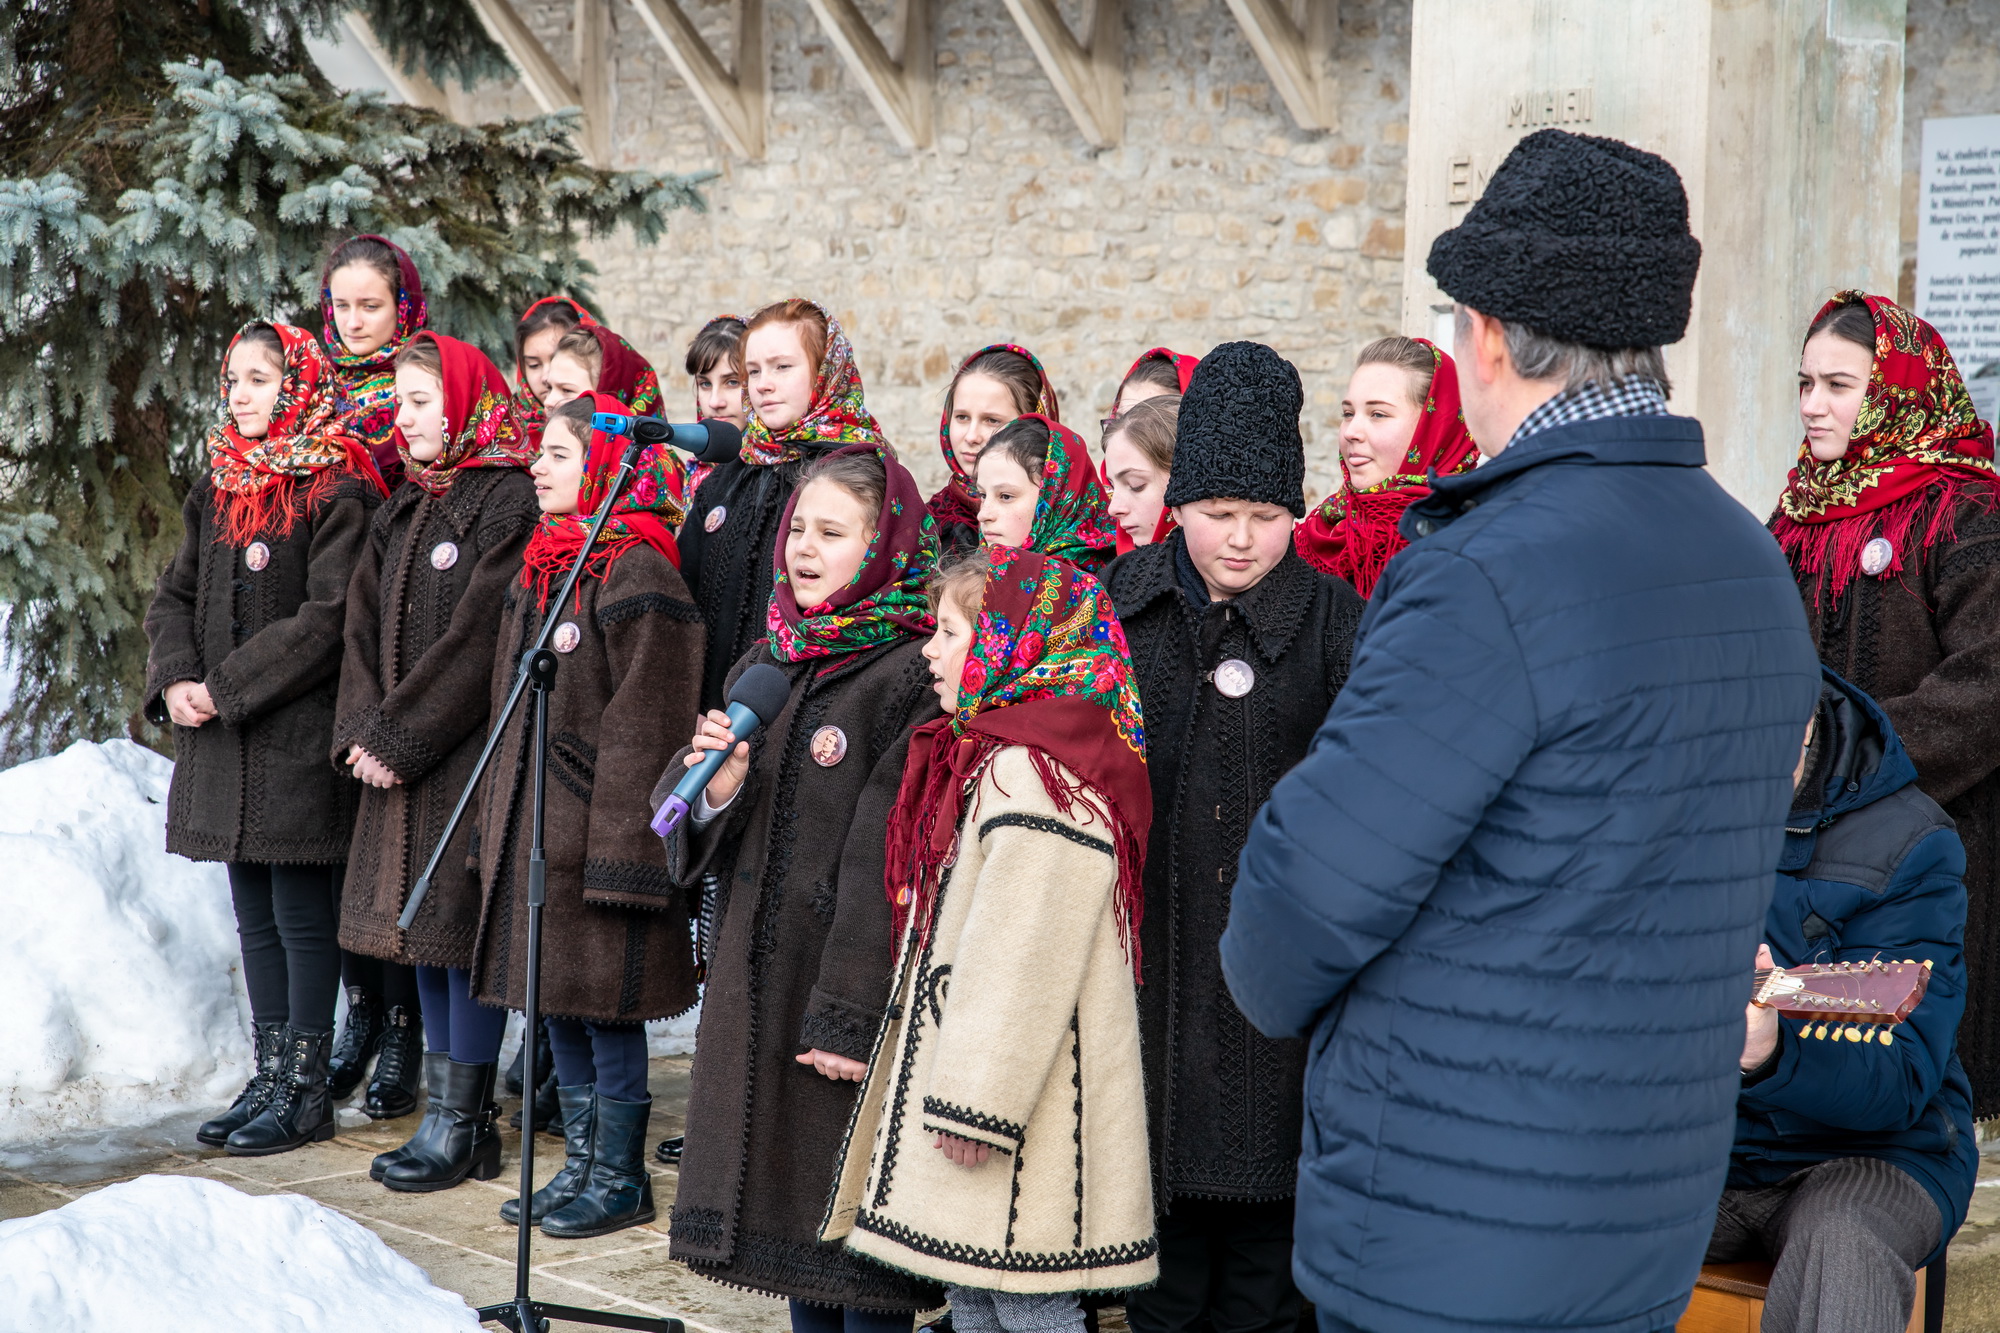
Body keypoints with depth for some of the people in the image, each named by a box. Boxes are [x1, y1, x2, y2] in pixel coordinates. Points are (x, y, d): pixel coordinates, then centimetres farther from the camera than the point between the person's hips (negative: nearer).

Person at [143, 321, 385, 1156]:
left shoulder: (338, 493, -10)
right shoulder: (219, 488, 14)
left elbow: (328, 619, -17)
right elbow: (176, 595, 14)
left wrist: (226, 688, -17)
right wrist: (176, 679, -5)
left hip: (299, 738, -7)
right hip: (225, 742, 7)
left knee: (303, 917, -1)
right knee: (255, 917, 13)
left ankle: (306, 1090, 8)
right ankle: (270, 1078, 22)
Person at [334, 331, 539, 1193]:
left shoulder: (510, 502, -10)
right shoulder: (403, 510, 16)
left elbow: (478, 639, -16)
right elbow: (366, 627, 12)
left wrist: (396, 738, -15)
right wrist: (360, 732, -2)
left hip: (471, 752, -8)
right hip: (400, 756, 8)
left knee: (464, 928, -5)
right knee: (423, 928, 10)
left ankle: (461, 1124, 1)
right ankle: (451, 1114, 17)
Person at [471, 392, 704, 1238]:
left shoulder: (637, 575, -14)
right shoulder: (538, 571, 14)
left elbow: (641, 725, -18)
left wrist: (617, 847, -20)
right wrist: (495, 819, 17)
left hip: (595, 823, -9)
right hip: (531, 824, 9)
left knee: (606, 1005, -1)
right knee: (557, 999, 14)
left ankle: (621, 1179, 11)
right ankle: (581, 1164, 25)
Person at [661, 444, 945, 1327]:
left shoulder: (914, 675, -13)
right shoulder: (764, 667, 12)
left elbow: (889, 859, -18)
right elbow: (712, 841, 15)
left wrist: (853, 1015, -21)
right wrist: (717, 791, -9)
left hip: (854, 989, -8)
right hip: (760, 979, 8)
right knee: (787, 1204, 15)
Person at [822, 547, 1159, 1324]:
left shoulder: (1031, 776, -19)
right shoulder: (988, 755, 15)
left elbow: (1023, 956, -23)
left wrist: (978, 1103, -21)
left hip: (1019, 1083, -11)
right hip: (972, 1072, 11)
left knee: (1029, 1301, -4)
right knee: (970, 1290, 15)